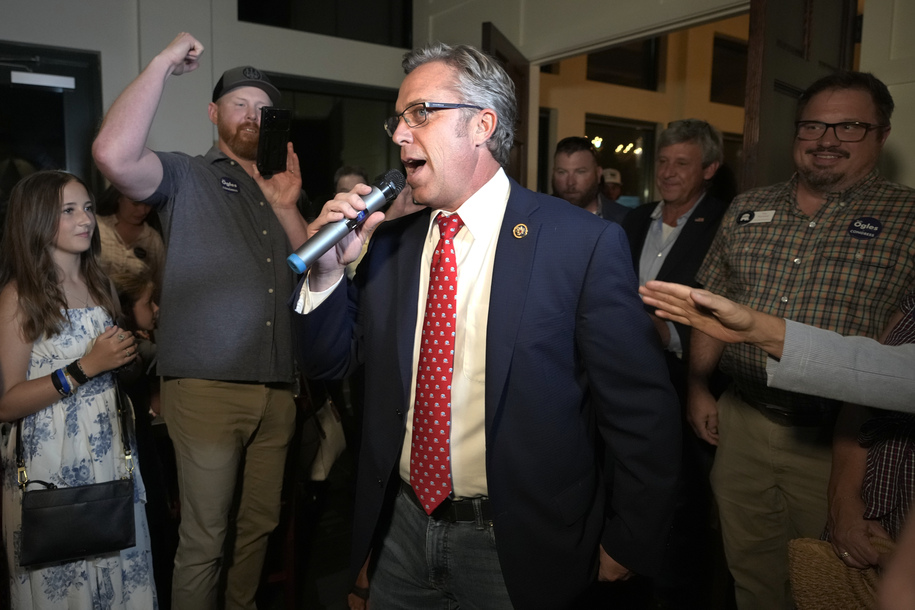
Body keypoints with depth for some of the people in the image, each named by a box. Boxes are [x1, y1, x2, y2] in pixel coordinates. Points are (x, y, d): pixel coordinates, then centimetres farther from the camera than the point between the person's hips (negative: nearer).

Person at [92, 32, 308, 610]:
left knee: (260, 523, 18)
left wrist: (288, 209, -6)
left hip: (277, 389, 5)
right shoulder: (186, 178, 3)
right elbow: (114, 155, -19)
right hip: (208, 388, -5)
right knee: (204, 536, 3)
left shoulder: (280, 191, 18)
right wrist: (163, 63, -11)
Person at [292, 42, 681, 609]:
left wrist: (628, 546, -5)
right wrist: (329, 271, -12)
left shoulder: (584, 242, -16)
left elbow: (641, 409, -12)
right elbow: (330, 362, 5)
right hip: (401, 528, 5)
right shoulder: (389, 242, 0)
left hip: (521, 547, -4)